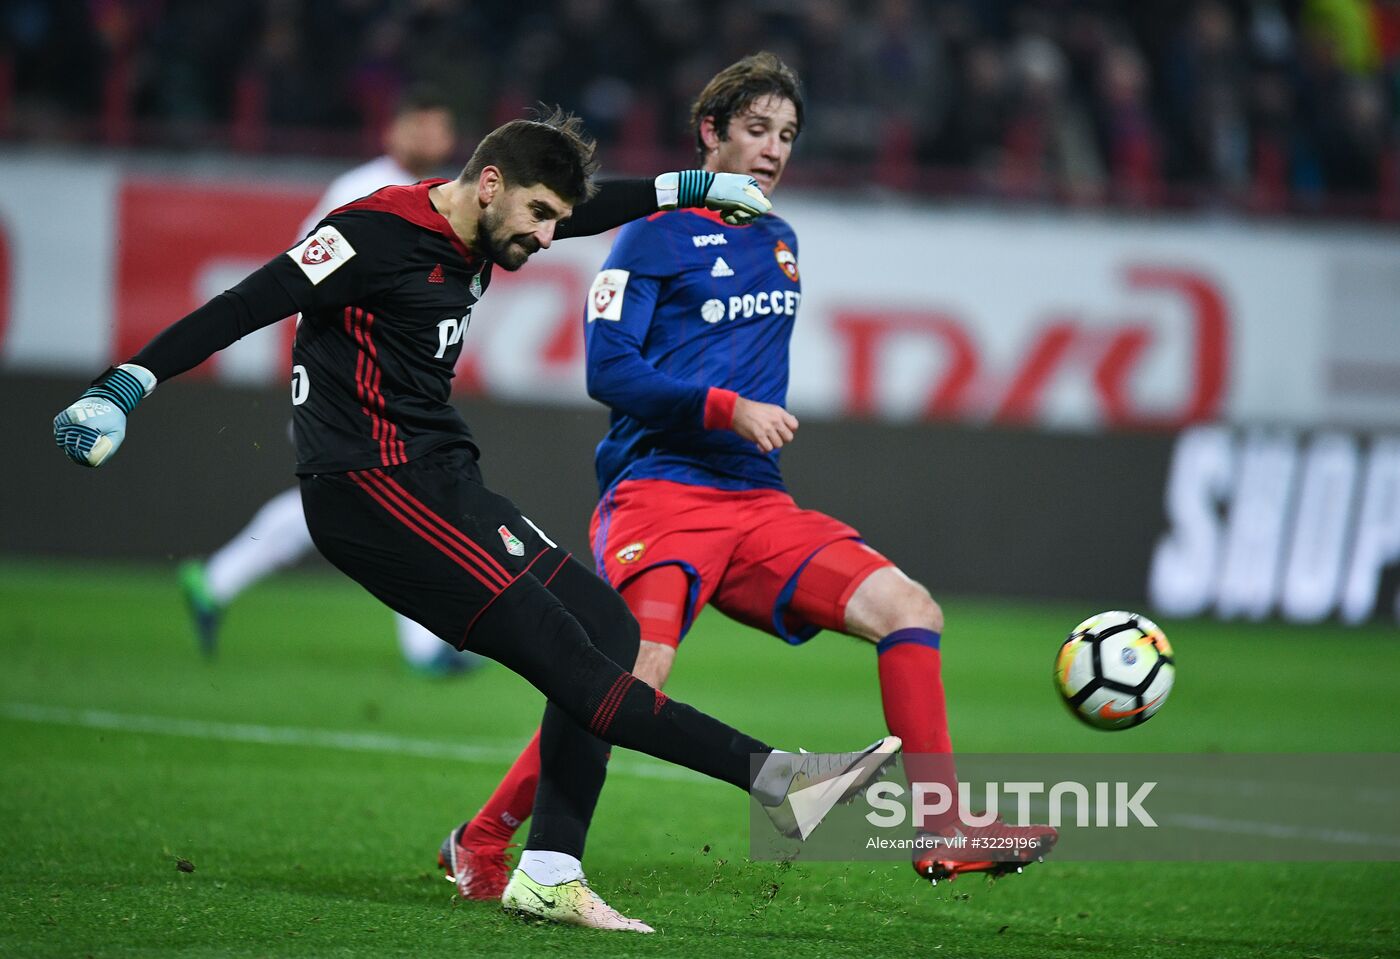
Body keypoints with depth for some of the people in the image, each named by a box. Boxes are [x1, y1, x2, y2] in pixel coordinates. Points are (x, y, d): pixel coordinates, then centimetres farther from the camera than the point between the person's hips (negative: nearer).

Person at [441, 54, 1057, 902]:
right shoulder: (657, 237, -1)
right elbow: (607, 369, -10)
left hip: (758, 508, 7)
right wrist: (729, 410, -16)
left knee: (910, 608, -9)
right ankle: (479, 845, -10)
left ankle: (946, 836, -8)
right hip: (659, 495, -7)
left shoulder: (779, 243, 21)